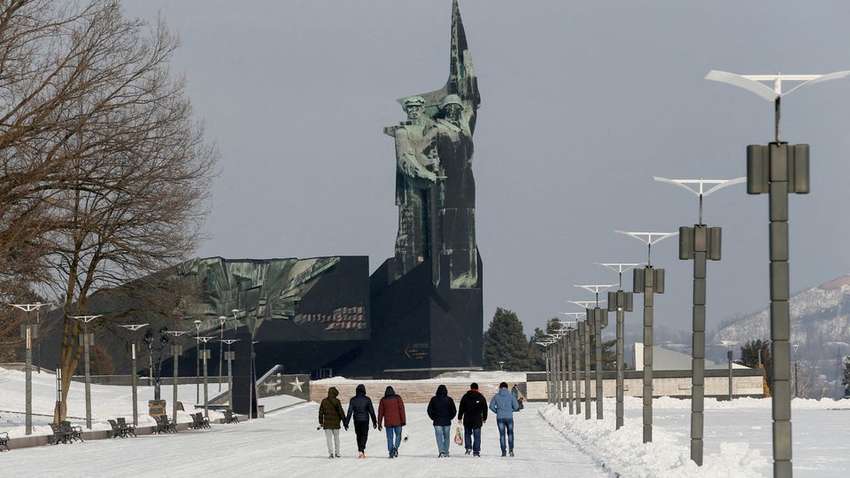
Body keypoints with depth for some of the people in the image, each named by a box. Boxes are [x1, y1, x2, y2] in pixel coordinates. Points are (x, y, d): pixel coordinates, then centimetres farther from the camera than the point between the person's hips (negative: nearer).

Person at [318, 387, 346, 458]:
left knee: (329, 438, 2)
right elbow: (341, 412, -9)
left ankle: (330, 453, -11)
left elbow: (321, 412, 5)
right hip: (336, 423, -1)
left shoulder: (324, 401, 0)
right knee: (336, 438, 14)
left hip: (327, 423, 1)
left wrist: (320, 422, 14)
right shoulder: (336, 401, -8)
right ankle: (337, 453, 16)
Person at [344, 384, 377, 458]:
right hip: (365, 420, -2)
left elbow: (350, 412, -4)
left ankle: (360, 450, 21)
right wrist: (374, 422, 7)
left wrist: (346, 423, -1)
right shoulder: (367, 399, -5)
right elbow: (371, 411, -1)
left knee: (359, 436, 17)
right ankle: (362, 450, -16)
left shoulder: (353, 400, -3)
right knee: (364, 435, 3)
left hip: (356, 420, 2)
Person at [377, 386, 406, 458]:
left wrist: (379, 424, 10)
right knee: (398, 435, 11)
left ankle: (391, 452, -1)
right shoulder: (398, 398, 0)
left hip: (388, 422, 1)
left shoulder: (383, 400, 5)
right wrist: (403, 421, -3)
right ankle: (395, 448, -12)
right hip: (397, 421, -1)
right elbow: (401, 409, -5)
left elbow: (380, 412, 6)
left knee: (389, 437, 6)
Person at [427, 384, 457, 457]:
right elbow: (454, 411, 0)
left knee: (439, 437, -2)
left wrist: (433, 418, 8)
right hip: (447, 422, 1)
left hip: (437, 422, -1)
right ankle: (446, 453, 12)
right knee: (446, 437, 11)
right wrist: (449, 418, 11)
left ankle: (441, 451, -19)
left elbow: (429, 410, -2)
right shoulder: (449, 400, -3)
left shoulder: (434, 399, -3)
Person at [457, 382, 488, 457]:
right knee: (477, 436, 2)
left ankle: (468, 447, 0)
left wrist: (459, 418, 9)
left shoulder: (465, 397, 2)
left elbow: (461, 408, 3)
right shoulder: (481, 397, 4)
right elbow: (485, 409, 9)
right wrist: (484, 419, 18)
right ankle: (476, 451, -2)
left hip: (467, 420, 0)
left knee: (467, 434, 15)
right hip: (477, 420, 0)